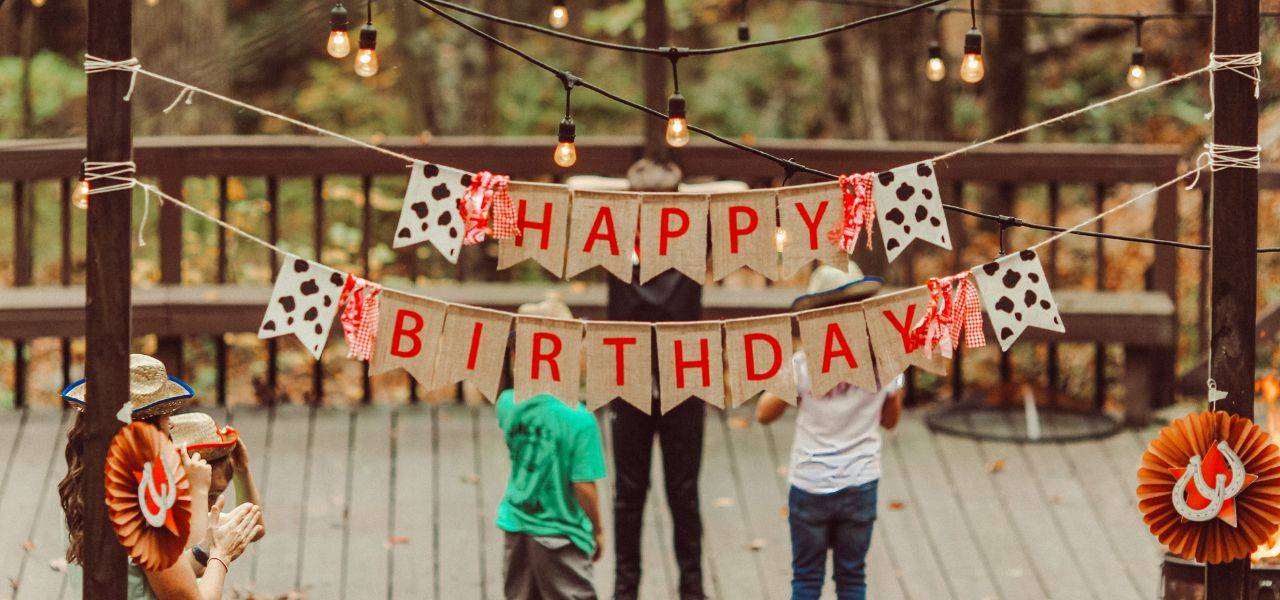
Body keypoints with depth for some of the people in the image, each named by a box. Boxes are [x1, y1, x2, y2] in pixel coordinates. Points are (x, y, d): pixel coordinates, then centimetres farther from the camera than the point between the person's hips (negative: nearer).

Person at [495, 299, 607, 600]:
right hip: (559, 535, -5)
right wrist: (597, 530, -2)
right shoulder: (579, 419, -19)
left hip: (516, 527, 5)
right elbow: (584, 485, -17)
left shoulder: (507, 404, -6)